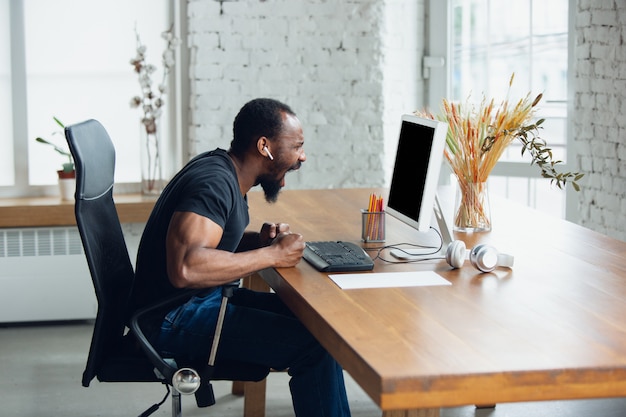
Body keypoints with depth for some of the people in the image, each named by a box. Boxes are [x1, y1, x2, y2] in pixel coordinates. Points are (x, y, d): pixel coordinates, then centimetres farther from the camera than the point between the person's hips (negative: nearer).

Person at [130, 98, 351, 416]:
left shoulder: (222, 168, 9)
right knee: (316, 345, -20)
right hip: (174, 319, -10)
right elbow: (185, 268, -36)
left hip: (205, 297, 10)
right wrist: (272, 254, -25)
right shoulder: (213, 182, -21)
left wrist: (260, 240, 3)